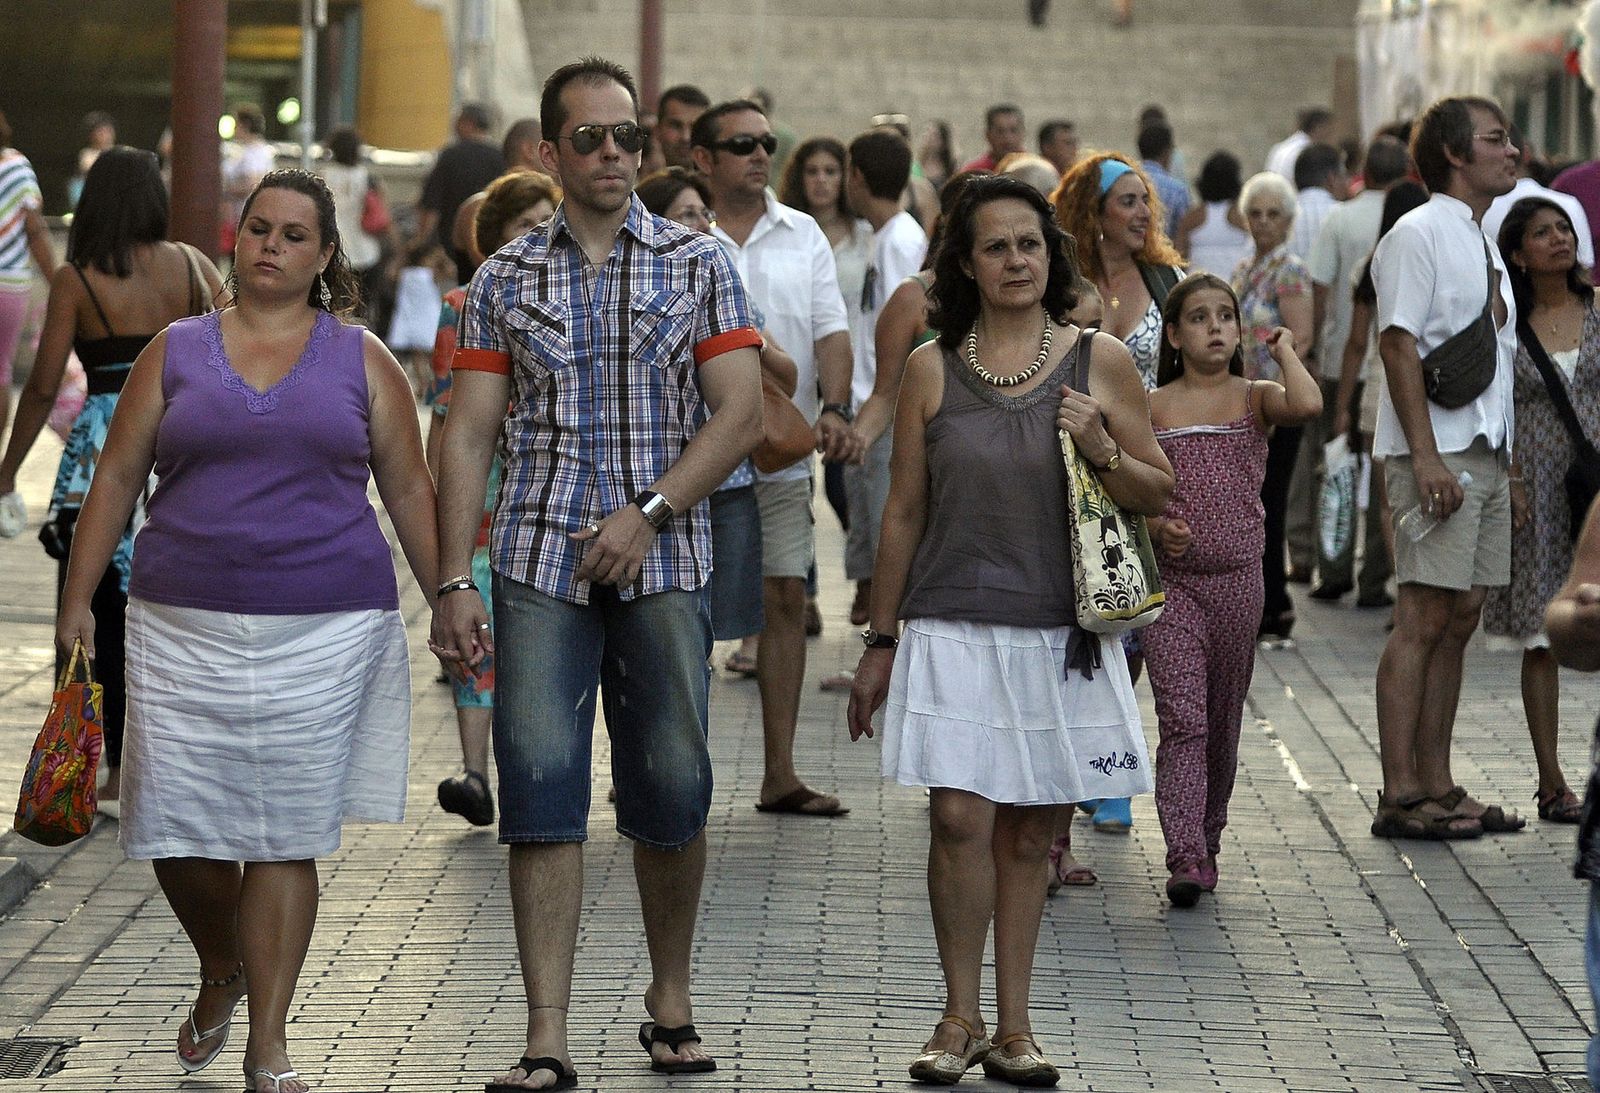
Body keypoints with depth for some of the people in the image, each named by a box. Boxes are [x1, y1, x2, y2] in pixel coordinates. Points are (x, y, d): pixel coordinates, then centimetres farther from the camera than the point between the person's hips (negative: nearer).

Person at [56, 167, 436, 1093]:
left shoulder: (361, 360, 9)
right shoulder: (175, 353, 10)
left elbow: (409, 491, 10)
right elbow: (118, 479, 9)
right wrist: (77, 599, 4)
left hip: (322, 632, -1)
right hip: (184, 627, 1)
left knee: (286, 838, -2)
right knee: (176, 827, -2)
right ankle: (222, 972, 28)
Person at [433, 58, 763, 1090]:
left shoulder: (699, 263, 5)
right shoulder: (505, 278, 8)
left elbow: (741, 413, -2)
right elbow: (469, 436, 5)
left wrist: (649, 512, -13)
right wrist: (454, 582, -3)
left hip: (663, 566, 0)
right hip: (539, 564, 0)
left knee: (672, 792, 4)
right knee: (542, 792, -6)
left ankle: (671, 997, 25)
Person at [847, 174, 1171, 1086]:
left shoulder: (1100, 360, 3)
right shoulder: (933, 370, 4)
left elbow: (1161, 494, 9)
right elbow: (905, 511, 9)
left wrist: (1104, 453, -11)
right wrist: (881, 642, 10)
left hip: (1060, 634, 0)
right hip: (953, 630, 0)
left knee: (1029, 831, 6)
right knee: (960, 818, -9)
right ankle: (960, 1019, 5)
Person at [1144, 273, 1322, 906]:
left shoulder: (1255, 399, 3)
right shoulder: (1152, 407, 4)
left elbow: (1308, 405, -20)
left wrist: (1284, 350, -4)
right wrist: (1154, 525, -12)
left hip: (1237, 578, 1)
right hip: (1170, 579, -1)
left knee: (1222, 718, 11)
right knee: (1182, 717, -11)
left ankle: (1207, 845, 25)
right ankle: (1184, 858, -17)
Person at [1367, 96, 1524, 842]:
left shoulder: (1484, 248, 20)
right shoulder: (1419, 234, -8)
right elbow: (1398, 342, -15)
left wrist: (1509, 465, 18)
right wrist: (1426, 456, -22)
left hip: (1486, 454, 9)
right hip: (1437, 456, -9)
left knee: (1458, 619, 9)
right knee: (1424, 620, -9)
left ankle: (1436, 787, 14)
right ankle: (1401, 798, -7)